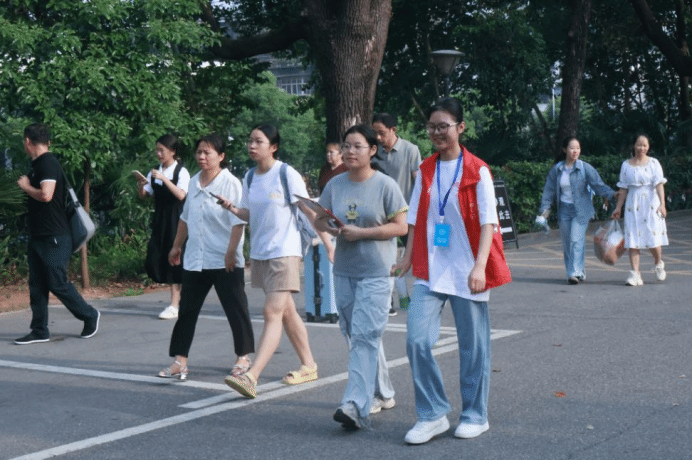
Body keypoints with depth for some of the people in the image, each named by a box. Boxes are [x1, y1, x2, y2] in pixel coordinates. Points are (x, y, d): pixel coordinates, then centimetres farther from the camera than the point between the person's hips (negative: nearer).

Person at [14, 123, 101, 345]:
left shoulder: (48, 163, -16)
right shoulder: (38, 164, 14)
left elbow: (46, 195, -27)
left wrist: (25, 186, -14)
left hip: (54, 237, -10)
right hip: (38, 236, 10)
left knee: (58, 284, -3)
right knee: (37, 285, 7)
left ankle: (90, 316, 14)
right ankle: (39, 331, 11)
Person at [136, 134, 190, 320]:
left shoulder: (181, 172, -7)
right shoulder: (155, 172, 10)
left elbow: (181, 195, -21)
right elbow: (143, 195, 9)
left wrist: (164, 179, -27)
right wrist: (140, 185, -11)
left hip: (176, 219, -6)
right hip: (160, 219, 6)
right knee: (154, 259, 1)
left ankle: (174, 305, -1)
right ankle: (180, 290, 20)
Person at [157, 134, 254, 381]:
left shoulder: (230, 183, -9)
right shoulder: (194, 183, 12)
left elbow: (238, 222, -13)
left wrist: (231, 252, -19)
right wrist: (177, 246, 24)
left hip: (225, 261, -6)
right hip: (195, 259, 6)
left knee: (235, 309, 4)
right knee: (187, 310, 4)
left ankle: (243, 357, 18)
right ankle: (180, 361, 8)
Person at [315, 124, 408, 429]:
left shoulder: (385, 185, -7)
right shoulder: (335, 185, 8)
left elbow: (401, 227, -8)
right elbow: (319, 219, 13)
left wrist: (361, 233, -16)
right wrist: (330, 227, -11)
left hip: (376, 273, -6)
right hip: (344, 271, 6)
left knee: (365, 336, -14)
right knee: (355, 336, 13)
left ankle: (356, 405, -20)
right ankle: (382, 394, 30)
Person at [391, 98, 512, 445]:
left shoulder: (477, 171, -3)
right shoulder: (425, 171, 10)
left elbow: (487, 222, -8)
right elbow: (416, 219, 14)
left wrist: (480, 265, -18)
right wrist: (408, 256, 5)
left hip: (467, 272, -3)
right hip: (430, 271, 4)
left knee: (472, 346, 4)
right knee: (417, 340, -9)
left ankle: (475, 416, 20)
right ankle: (432, 415, 4)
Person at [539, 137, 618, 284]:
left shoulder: (585, 168, -4)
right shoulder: (556, 170, 6)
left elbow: (598, 185, -9)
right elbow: (549, 191, 11)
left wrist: (612, 194, -23)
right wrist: (545, 209, 6)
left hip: (581, 210, -4)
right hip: (564, 210, 4)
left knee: (576, 240, -16)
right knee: (567, 243, 6)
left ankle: (575, 273, -17)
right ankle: (580, 271, 19)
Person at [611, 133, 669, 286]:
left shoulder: (653, 163, 1)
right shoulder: (626, 165, 9)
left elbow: (659, 184, -8)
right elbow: (623, 188, 13)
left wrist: (662, 204, -19)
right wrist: (618, 207, 11)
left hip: (651, 204, -2)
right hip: (633, 205, 2)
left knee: (653, 236, -6)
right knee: (633, 239, -5)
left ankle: (658, 263, 25)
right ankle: (635, 274, -5)